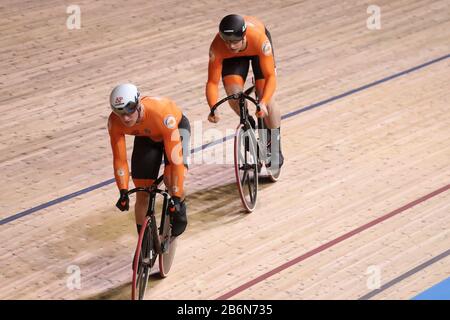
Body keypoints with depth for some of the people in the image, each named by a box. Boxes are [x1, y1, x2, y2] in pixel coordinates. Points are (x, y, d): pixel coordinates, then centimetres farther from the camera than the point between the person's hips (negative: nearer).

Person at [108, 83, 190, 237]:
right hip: (145, 136, 4)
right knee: (142, 195, -3)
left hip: (176, 127, -4)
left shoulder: (161, 114, -43)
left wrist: (176, 198, -41)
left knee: (171, 180, -27)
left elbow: (175, 158, -42)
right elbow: (119, 158, -22)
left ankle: (180, 207, 6)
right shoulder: (114, 121, -32)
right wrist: (123, 192, -32)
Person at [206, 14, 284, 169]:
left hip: (256, 49, -1)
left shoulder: (259, 40, -44)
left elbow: (270, 76, -39)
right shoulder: (217, 47, -39)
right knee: (233, 92, -23)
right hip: (232, 57, 1)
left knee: (266, 97, -14)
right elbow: (212, 82, -32)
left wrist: (263, 102, -54)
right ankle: (248, 123, 10)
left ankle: (275, 145, 8)